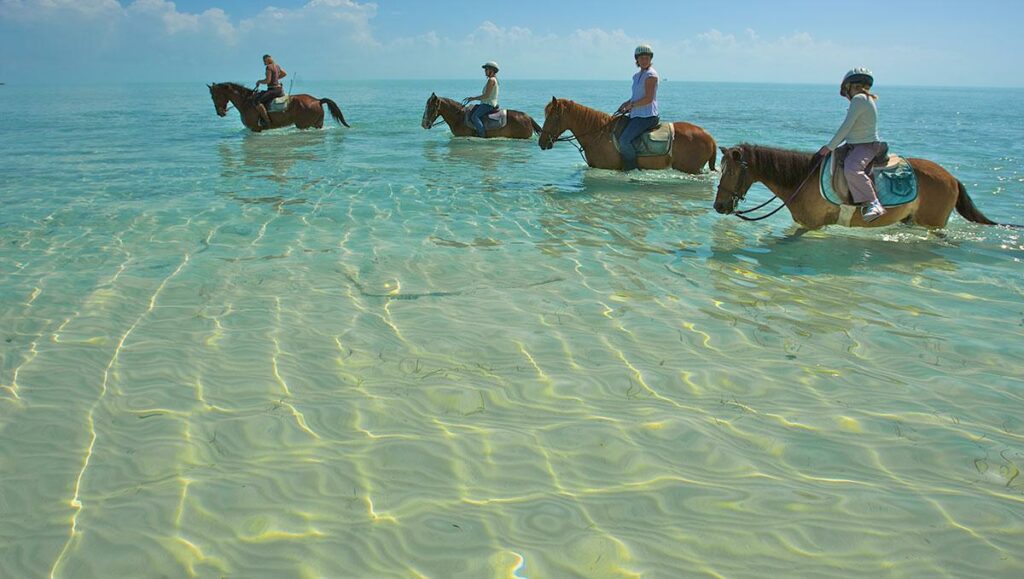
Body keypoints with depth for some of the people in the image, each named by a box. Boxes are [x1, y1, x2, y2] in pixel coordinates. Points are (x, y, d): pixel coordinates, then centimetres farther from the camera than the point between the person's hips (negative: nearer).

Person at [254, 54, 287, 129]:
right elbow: (284, 73, 28)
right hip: (280, 89, 10)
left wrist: (259, 81, -2)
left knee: (258, 102, -17)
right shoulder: (277, 66, 13)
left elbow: (268, 81, -18)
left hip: (273, 90, -10)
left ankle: (266, 121, -25)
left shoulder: (269, 67, -13)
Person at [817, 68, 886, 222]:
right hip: (856, 146, 11)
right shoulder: (864, 99, 19)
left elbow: (846, 126, -18)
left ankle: (873, 204, -39)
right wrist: (832, 145, 17)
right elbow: (849, 129, 22)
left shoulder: (859, 99, -13)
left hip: (866, 146, -11)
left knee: (852, 169, -35)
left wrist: (830, 147, -14)